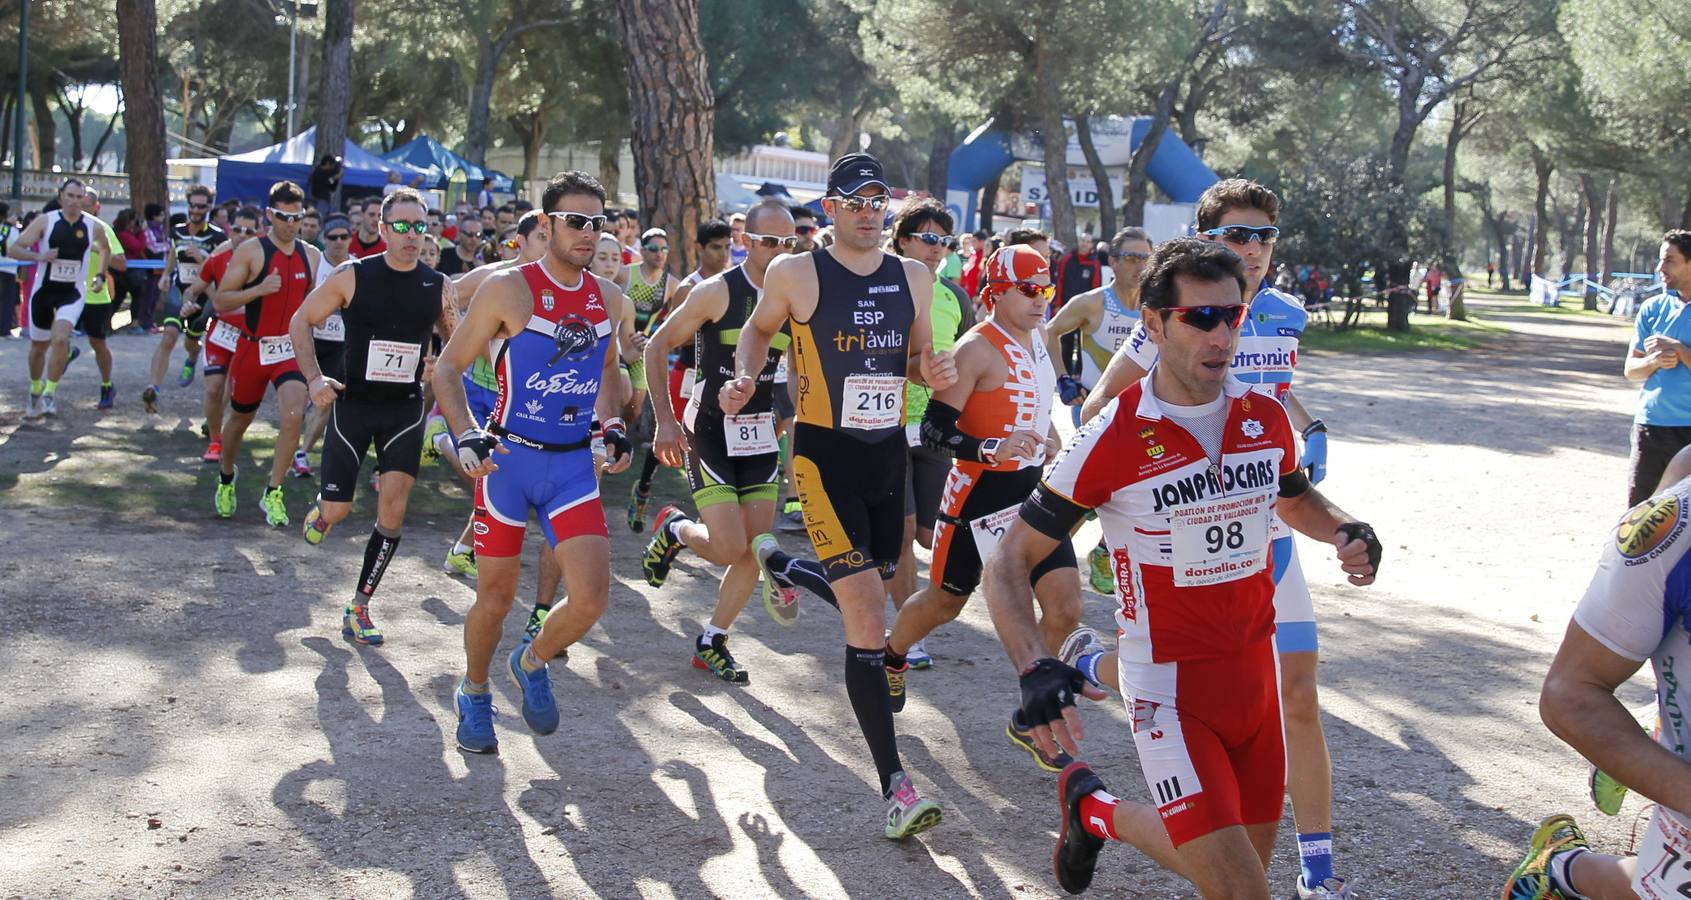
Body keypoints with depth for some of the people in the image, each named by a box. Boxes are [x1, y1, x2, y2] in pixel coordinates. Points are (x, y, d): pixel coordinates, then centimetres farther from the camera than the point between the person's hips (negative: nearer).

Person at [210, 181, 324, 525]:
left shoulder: (311, 256, 4)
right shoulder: (250, 251, -9)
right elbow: (220, 301, -12)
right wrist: (258, 290, -26)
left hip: (292, 349, 2)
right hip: (254, 348, -2)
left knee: (292, 417, -20)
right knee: (240, 419, 16)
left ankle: (272, 493, -6)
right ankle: (226, 481, 43)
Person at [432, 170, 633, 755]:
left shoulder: (609, 299, 5)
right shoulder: (509, 289, -10)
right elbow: (448, 366, -5)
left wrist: (613, 427, 9)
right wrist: (466, 436, -18)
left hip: (574, 464, 3)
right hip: (509, 459, -3)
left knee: (591, 599, -10)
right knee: (496, 598, 7)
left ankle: (532, 663, 21)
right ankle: (474, 693, 35)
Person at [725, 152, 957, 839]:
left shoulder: (913, 277, 6)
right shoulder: (795, 274, -5)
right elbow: (758, 329, 12)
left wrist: (934, 370, -5)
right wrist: (745, 377, -7)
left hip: (888, 453, 6)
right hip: (824, 454, -6)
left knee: (876, 585, 19)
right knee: (868, 625, -14)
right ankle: (894, 783, -12)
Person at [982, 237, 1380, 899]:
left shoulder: (1267, 418, 0)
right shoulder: (1112, 440, -16)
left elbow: (1296, 501, 22)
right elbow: (1008, 564, -12)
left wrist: (1346, 531, -1)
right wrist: (1035, 668, -29)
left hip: (1255, 671, 6)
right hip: (1169, 687, -6)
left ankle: (1100, 814, 36)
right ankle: (1089, 805, 14)